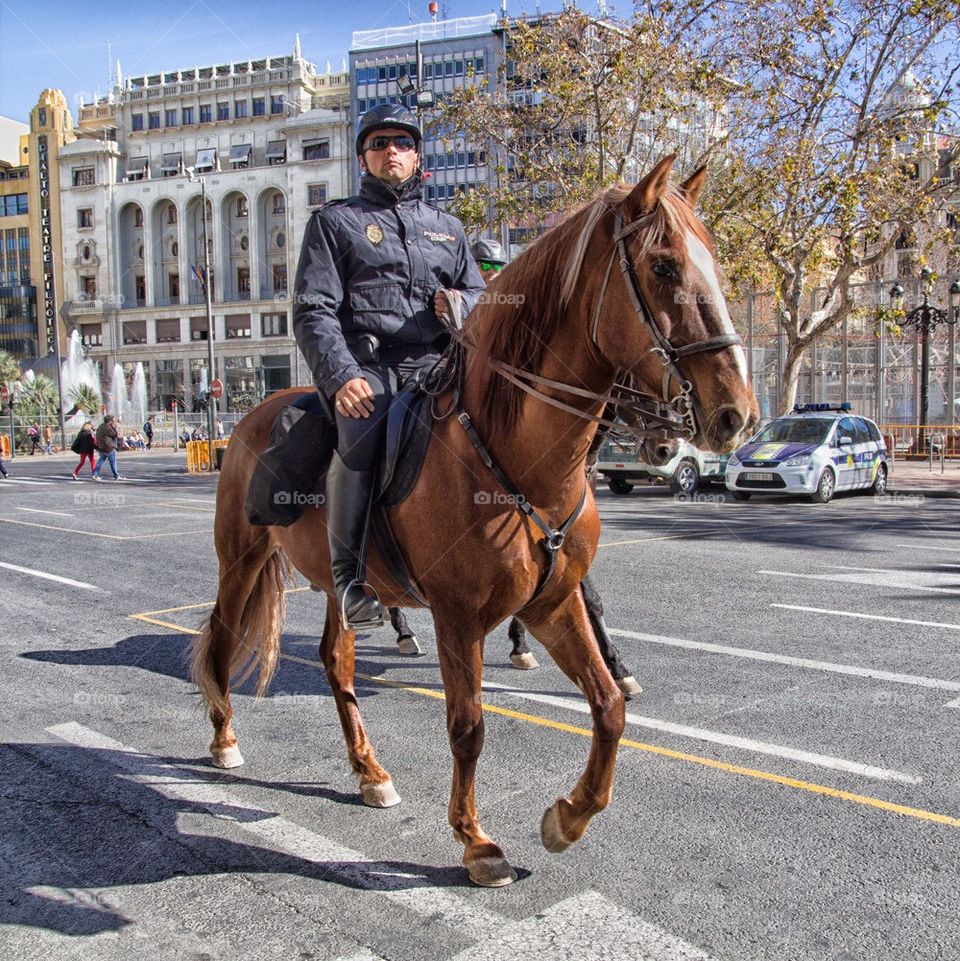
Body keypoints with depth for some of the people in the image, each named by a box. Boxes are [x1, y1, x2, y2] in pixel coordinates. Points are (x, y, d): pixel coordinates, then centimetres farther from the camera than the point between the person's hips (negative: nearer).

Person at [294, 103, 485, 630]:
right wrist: (341, 376, -17)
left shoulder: (447, 227, 26)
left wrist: (463, 303, -4)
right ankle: (349, 575, -25)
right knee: (361, 429, -36)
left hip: (436, 364, 4)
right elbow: (313, 311, 2)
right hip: (365, 363, -3)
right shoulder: (335, 221, 14)